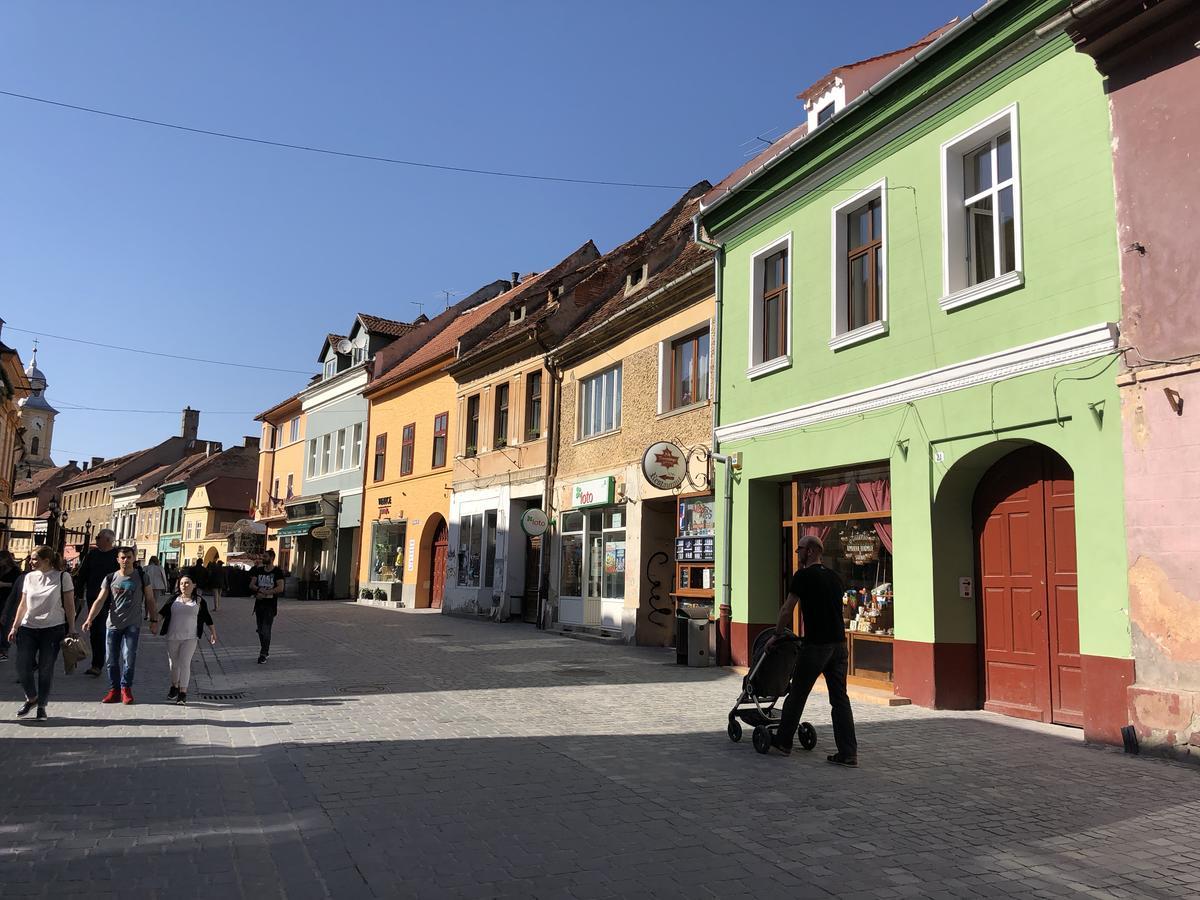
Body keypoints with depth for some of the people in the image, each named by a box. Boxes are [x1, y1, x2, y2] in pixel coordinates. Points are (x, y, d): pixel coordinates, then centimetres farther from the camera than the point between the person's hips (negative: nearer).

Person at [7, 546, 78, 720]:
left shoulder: (62, 577, -4)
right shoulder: (29, 577, 8)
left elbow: (69, 605, -2)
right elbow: (23, 604, 14)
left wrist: (71, 629, -4)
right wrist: (15, 627, 10)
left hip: (53, 629, -4)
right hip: (28, 628, 4)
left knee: (46, 669, 0)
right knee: (22, 666, 0)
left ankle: (41, 706, 14)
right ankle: (31, 698, 25)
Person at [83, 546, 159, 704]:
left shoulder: (141, 577, 1)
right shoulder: (110, 578, 4)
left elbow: (150, 600, 5)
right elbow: (100, 600, -2)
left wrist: (154, 621, 1)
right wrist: (89, 619, -15)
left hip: (132, 625, -2)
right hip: (112, 624, 2)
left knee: (129, 658, -9)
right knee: (112, 659, 5)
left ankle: (126, 688, 9)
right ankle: (114, 690, 18)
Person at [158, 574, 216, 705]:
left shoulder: (199, 601, 5)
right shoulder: (173, 599, 8)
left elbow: (207, 618, 10)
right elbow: (163, 612, 1)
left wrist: (213, 633, 11)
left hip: (190, 638, -3)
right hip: (172, 637, 3)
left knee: (184, 663, -11)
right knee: (173, 663, 13)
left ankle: (183, 692, -9)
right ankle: (174, 687, 35)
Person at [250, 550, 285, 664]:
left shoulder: (277, 571, -5)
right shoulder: (258, 570, 12)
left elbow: (280, 588, -13)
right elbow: (251, 585, 5)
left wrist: (265, 593, -16)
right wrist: (259, 589, -15)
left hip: (271, 605, -6)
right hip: (259, 604, 6)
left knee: (266, 630, -10)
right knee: (260, 630, 10)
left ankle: (263, 654, -8)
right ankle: (265, 651, 23)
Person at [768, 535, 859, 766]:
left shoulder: (803, 576, -7)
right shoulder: (835, 577, 17)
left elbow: (786, 611, -3)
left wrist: (776, 635, 14)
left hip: (816, 645, -7)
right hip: (839, 644, 7)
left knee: (797, 694, 8)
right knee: (840, 697, 8)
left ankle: (783, 741, 21)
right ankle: (848, 753, 5)